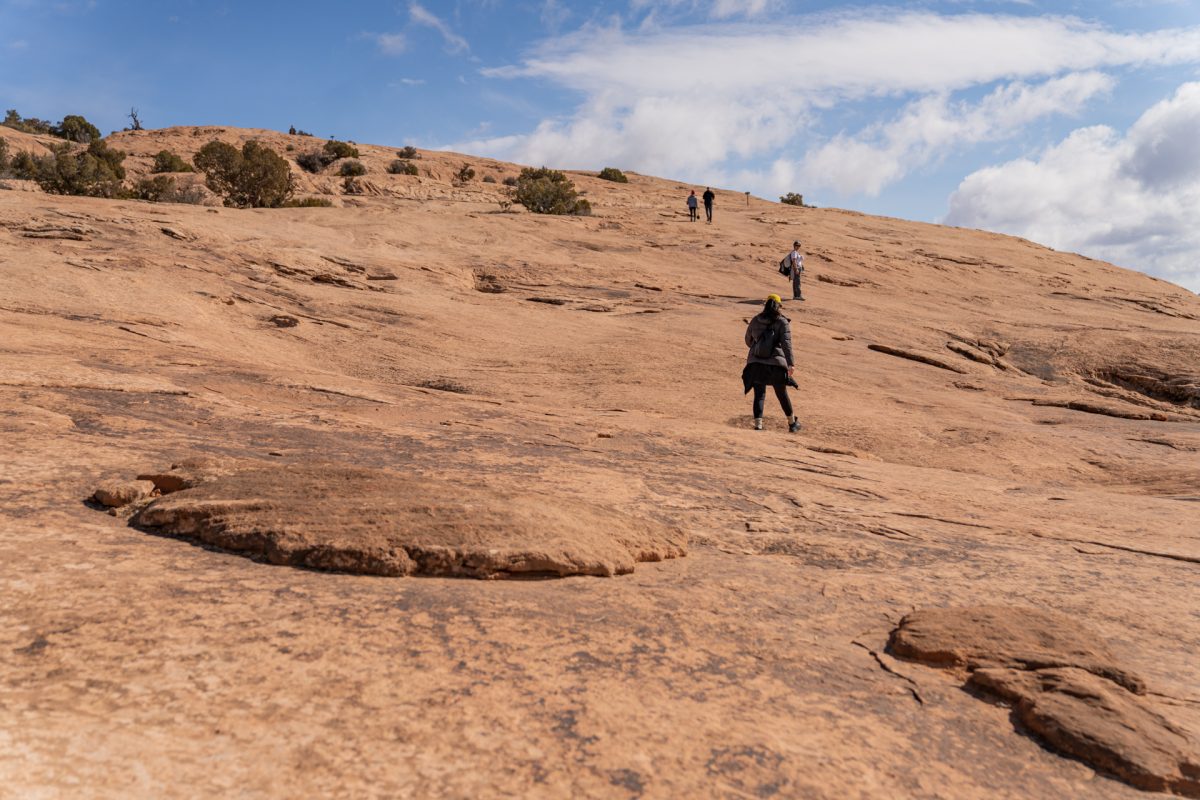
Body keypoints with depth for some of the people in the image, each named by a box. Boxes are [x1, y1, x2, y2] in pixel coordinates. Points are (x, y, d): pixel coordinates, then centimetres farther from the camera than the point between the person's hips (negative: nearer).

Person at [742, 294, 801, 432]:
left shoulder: (755, 321, 6)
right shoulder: (782, 322, -4)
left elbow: (748, 341, 17)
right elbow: (786, 343, -15)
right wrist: (791, 363, -20)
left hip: (755, 363, 2)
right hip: (776, 364, -2)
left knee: (759, 395, 8)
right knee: (782, 394, 15)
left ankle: (758, 424, -7)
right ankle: (792, 423, 31)